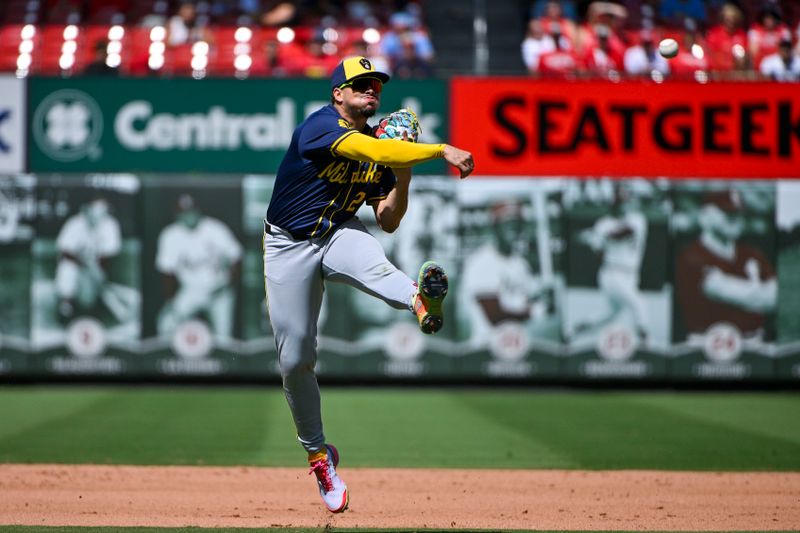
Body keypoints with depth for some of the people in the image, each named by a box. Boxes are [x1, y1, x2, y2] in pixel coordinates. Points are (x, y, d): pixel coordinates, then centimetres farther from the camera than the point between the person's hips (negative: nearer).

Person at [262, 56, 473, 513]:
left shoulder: (380, 143, 2)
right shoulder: (320, 126, -18)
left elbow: (388, 223, 4)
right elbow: (374, 152, -36)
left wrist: (403, 175, -12)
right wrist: (442, 151, -41)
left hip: (340, 234, 3)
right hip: (290, 245, -3)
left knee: (373, 264, -35)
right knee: (296, 358, -2)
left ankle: (422, 300, -70)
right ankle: (318, 452, 17)